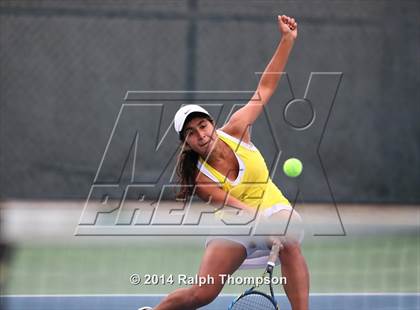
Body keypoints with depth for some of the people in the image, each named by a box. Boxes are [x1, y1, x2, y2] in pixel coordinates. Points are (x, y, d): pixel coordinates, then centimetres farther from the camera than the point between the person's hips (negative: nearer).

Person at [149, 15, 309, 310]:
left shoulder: (234, 130, -11)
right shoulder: (200, 180, -18)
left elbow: (264, 89, -4)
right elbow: (239, 208, -26)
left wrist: (287, 39, -9)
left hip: (274, 208, 2)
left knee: (290, 243, -37)